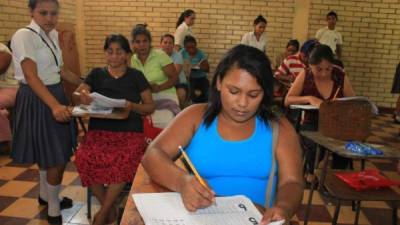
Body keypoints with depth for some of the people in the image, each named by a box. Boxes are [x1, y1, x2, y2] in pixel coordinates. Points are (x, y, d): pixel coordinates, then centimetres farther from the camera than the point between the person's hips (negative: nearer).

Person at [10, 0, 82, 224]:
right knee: (56, 158, -2)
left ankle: (46, 196, 40)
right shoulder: (24, 35, -16)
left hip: (56, 94, 8)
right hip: (37, 100, -8)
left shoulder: (53, 35, 9)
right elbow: (32, 77, -26)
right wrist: (55, 105, -38)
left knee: (50, 154, 19)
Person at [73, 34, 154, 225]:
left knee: (124, 159, -35)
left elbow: (150, 107, 7)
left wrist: (133, 106, -14)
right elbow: (75, 96, 7)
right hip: (99, 130, 2)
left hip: (130, 132, -2)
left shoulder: (136, 76, 8)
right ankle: (110, 208, -8)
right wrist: (82, 97, -17)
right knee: (84, 157, -30)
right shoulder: (97, 74, 14)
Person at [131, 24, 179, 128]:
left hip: (165, 98, -4)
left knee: (163, 124, -23)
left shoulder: (160, 55, -8)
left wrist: (159, 88, -22)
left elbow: (174, 78, -8)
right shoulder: (133, 59, 7)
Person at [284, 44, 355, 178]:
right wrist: (309, 98, -24)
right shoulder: (305, 75, -5)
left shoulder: (340, 76, -2)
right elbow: (287, 100, -9)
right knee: (316, 145, -32)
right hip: (312, 125, -1)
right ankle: (311, 172, 1)